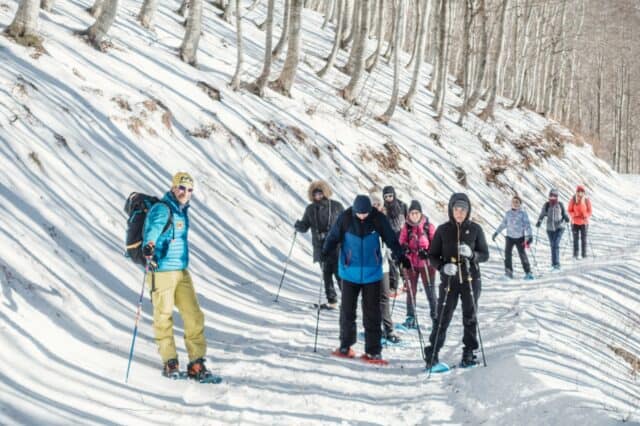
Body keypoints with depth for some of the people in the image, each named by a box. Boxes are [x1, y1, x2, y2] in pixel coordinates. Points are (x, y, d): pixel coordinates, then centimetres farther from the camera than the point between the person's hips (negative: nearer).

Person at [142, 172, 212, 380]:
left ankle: (196, 364, 6)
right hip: (161, 271, -7)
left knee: (194, 316, 1)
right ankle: (169, 363, 12)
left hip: (182, 271, 8)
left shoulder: (182, 211, 15)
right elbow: (153, 229, -29)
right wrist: (148, 246, -48)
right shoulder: (162, 209, -10)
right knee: (164, 317, 1)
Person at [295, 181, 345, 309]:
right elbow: (305, 227, 8)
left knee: (339, 273, -10)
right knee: (326, 274, 8)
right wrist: (299, 225, -15)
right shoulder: (310, 209, 7)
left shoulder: (336, 206, -3)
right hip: (321, 247, 4)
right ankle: (331, 301, 16)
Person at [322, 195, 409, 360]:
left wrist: (400, 256, -8)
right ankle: (345, 345, 23)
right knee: (347, 309, 8)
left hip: (372, 273, 0)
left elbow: (390, 238, -1)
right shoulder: (345, 218, -10)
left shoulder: (378, 218, -9)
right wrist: (325, 252, -16)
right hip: (350, 272, 0)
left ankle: (373, 350, 8)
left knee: (372, 313, 2)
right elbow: (333, 236, -3)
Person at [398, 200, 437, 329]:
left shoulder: (429, 226, -5)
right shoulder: (406, 227, 0)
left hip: (426, 262, -2)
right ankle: (410, 317, 13)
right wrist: (404, 248, -22)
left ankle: (434, 316, 12)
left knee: (430, 290, 3)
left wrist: (427, 252, -19)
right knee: (411, 290, 6)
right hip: (410, 263, 2)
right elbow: (401, 243, 0)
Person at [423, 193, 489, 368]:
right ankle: (432, 353, 8)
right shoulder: (443, 230, -2)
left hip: (471, 279, 1)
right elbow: (432, 256, 2)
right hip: (449, 280, -1)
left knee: (470, 317, 9)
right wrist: (443, 266, -17)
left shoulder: (475, 229, -1)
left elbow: (485, 255, 3)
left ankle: (469, 352, 22)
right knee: (443, 317, -1)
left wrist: (472, 254, -18)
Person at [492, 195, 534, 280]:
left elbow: (527, 225, -6)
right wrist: (496, 233, 16)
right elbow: (503, 224, 17)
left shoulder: (523, 213, -4)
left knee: (522, 254, -6)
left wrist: (529, 236, -16)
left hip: (520, 237, -3)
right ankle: (508, 271, -4)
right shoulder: (508, 213, 7)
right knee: (507, 253, -9)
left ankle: (528, 273, 2)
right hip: (509, 237, 3)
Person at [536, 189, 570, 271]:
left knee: (556, 245, -16)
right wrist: (539, 222, -15)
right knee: (552, 246, 11)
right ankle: (554, 264, 25)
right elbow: (542, 215, 2)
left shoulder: (560, 205, -4)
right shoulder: (546, 205, -3)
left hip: (559, 227, -2)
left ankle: (556, 265, -16)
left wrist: (566, 218, -16)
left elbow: (564, 214, 5)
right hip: (550, 228, 3)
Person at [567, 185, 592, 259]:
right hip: (575, 222, 0)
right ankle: (575, 254, 4)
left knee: (583, 238, 2)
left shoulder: (587, 200, -4)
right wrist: (574, 215, -17)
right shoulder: (573, 200, -5)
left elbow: (589, 211, 2)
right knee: (576, 239, -1)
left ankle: (584, 255, 8)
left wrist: (586, 217, -17)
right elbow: (569, 210, 2)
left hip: (584, 222, 0)